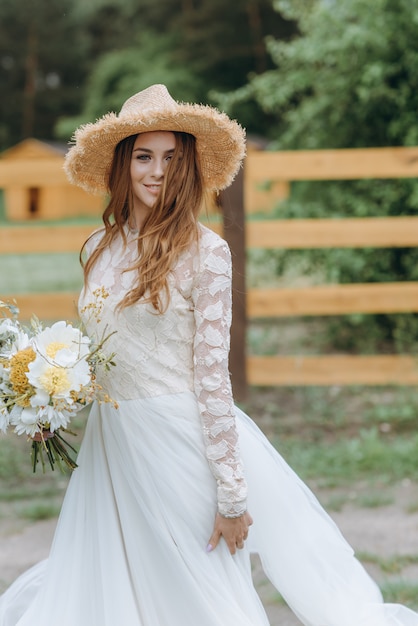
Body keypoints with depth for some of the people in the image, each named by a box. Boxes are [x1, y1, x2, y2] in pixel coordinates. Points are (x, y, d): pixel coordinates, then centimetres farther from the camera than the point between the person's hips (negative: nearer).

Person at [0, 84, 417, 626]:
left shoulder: (205, 253, -11)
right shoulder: (99, 248, 6)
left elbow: (212, 376, -14)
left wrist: (230, 494, -14)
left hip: (184, 440, -5)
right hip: (111, 444, 6)